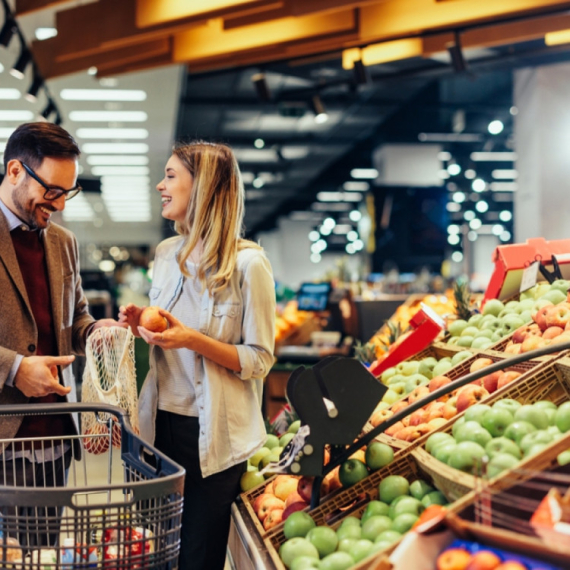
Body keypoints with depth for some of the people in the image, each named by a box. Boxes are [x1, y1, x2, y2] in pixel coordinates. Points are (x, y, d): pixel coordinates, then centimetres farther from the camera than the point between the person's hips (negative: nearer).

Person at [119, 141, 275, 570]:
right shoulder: (167, 253, 7)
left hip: (213, 435, -5)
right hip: (163, 422, 6)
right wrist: (142, 324, -1)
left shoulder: (248, 263, -13)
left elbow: (259, 360, -12)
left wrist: (193, 340, -24)